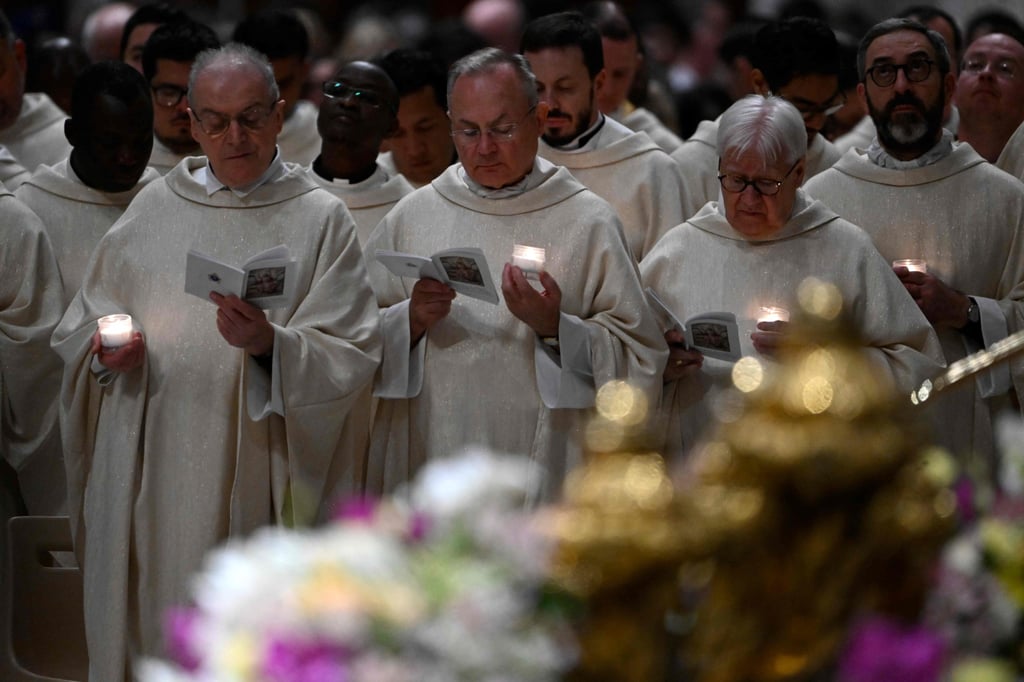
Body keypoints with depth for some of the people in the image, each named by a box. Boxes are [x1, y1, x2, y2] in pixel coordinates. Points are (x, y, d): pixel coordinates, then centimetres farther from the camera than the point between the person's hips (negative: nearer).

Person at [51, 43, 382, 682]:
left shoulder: (321, 219, 0)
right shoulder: (154, 208, 10)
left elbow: (351, 358, -7)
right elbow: (83, 325, 16)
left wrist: (270, 344, -25)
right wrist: (106, 352, -7)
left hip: (261, 478, -3)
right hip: (152, 472, 3)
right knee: (153, 628, 5)